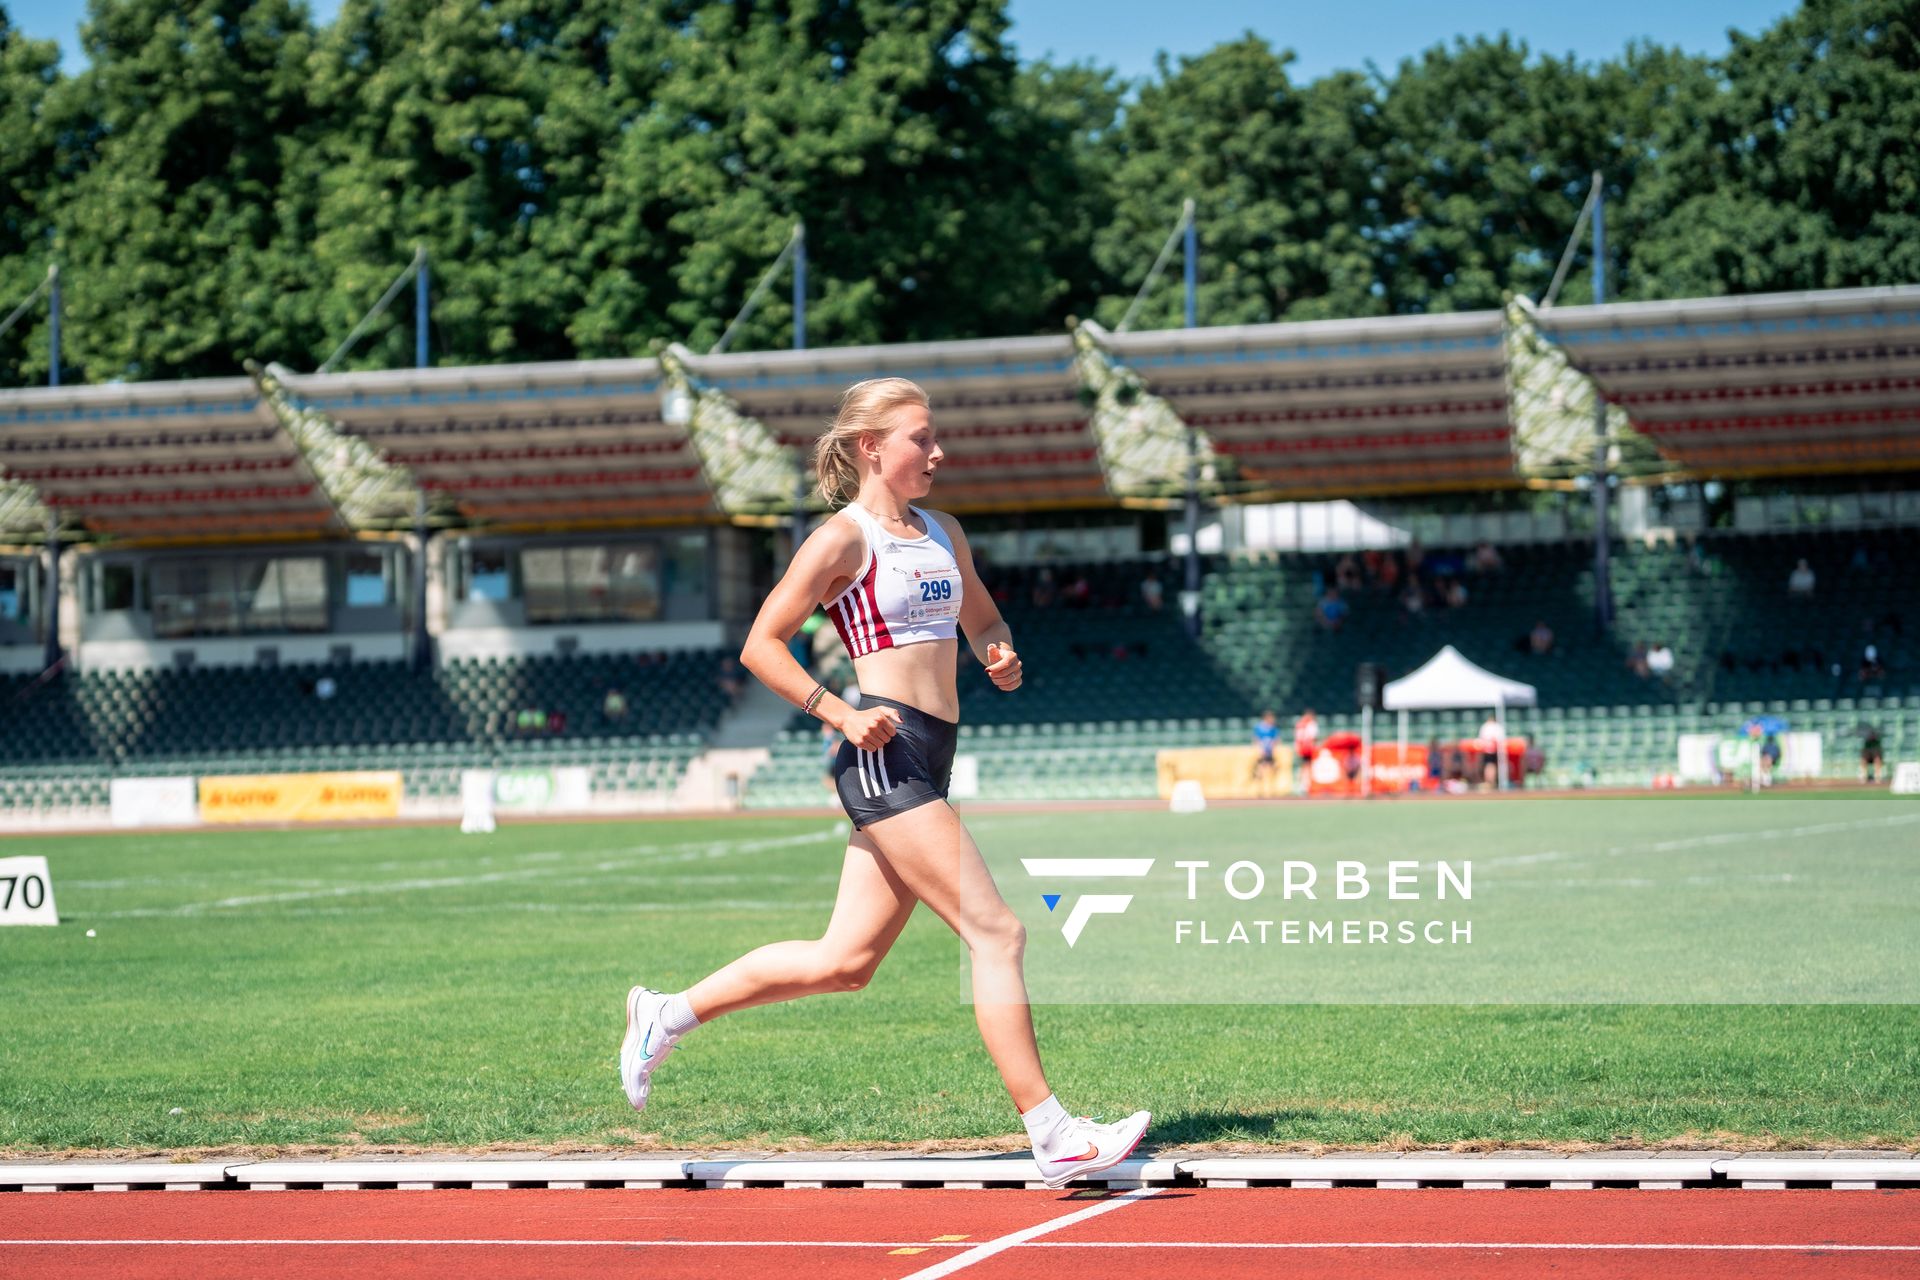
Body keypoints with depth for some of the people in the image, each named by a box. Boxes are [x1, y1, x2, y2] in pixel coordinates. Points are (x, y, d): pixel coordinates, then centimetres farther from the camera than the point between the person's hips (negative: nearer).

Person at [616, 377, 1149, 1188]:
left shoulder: (941, 534, 18)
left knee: (843, 962, 11)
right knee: (995, 932, -13)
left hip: (927, 764, 9)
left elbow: (982, 620, 31)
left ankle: (668, 1013, 24)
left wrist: (1000, 655, 8)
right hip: (885, 755, -9)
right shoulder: (843, 540, -5)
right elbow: (760, 646, -6)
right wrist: (841, 716, -14)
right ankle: (1053, 1137, -12)